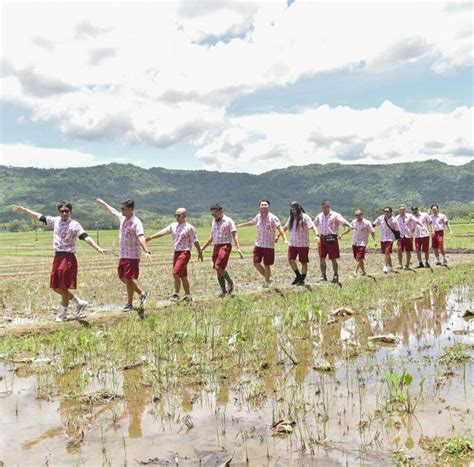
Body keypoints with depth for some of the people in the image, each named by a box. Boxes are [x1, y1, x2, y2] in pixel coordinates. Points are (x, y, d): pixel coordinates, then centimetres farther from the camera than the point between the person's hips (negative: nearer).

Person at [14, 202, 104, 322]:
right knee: (56, 287, 11)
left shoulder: (74, 225, -12)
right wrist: (24, 210, 29)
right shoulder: (55, 221, 8)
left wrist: (98, 248, -38)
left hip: (68, 258, -7)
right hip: (57, 257, 7)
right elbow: (39, 217, 21)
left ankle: (63, 314, 15)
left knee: (64, 288, -1)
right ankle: (79, 303, 24)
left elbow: (85, 237, -24)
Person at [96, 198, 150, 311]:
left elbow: (141, 237, -32)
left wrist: (146, 251, -45)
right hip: (123, 255, 9)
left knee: (129, 279, -2)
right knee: (123, 277, 12)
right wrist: (103, 203, 40)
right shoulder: (122, 218, 7)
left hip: (132, 255, -9)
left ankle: (129, 304, 11)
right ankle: (142, 293, 24)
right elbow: (113, 211, 28)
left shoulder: (136, 222, -18)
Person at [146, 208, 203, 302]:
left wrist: (199, 253, 3)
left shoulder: (189, 228, -8)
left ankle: (176, 294, -7)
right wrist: (151, 237, -10)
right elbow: (163, 232, 1)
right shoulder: (173, 226, 10)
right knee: (182, 276, 11)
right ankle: (188, 295, 20)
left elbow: (195, 241, -3)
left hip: (184, 253, -7)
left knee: (176, 273, -16)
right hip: (176, 253, 7)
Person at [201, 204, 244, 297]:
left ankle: (230, 282, 3)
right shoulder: (214, 222, 15)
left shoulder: (228, 221, -5)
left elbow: (235, 235, -10)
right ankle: (223, 290, 15)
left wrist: (238, 249, -22)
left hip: (225, 246, -7)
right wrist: (203, 248, 23)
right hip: (216, 247, 7)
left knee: (218, 267, -19)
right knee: (218, 269, 6)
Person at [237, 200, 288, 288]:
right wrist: (241, 225, 36)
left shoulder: (272, 218, -12)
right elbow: (252, 222, 26)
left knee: (266, 265, 2)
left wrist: (285, 239, -35)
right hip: (258, 244, 5)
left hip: (269, 245, -5)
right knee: (256, 263, 5)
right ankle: (268, 277, 27)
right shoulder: (258, 216, 5)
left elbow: (280, 228, -21)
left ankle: (266, 282, 21)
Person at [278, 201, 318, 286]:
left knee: (304, 262, 3)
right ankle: (298, 276, 17)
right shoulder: (291, 218, 10)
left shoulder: (304, 217, -9)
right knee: (291, 260, -3)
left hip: (303, 244, -6)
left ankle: (302, 280, 14)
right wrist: (278, 236, 24)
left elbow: (312, 226, -20)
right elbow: (285, 227, 23)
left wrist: (316, 235, -35)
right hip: (293, 243, 6)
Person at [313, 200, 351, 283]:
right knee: (322, 258, 4)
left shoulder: (335, 215, -4)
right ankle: (323, 275, 15)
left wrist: (350, 226, -37)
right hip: (322, 239, 5)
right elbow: (314, 225, 24)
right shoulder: (319, 216, 12)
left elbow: (342, 221, -20)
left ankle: (336, 275, 15)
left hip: (332, 239, -5)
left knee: (333, 259, 1)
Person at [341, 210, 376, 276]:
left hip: (362, 243, -6)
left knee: (359, 258, -13)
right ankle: (363, 271, 23)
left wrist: (374, 241, -11)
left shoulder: (367, 223, -5)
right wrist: (341, 234, 16)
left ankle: (355, 272, -15)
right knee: (357, 258, 10)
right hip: (354, 243, 6)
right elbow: (349, 229, 21)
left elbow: (372, 232, -3)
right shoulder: (354, 222, 9)